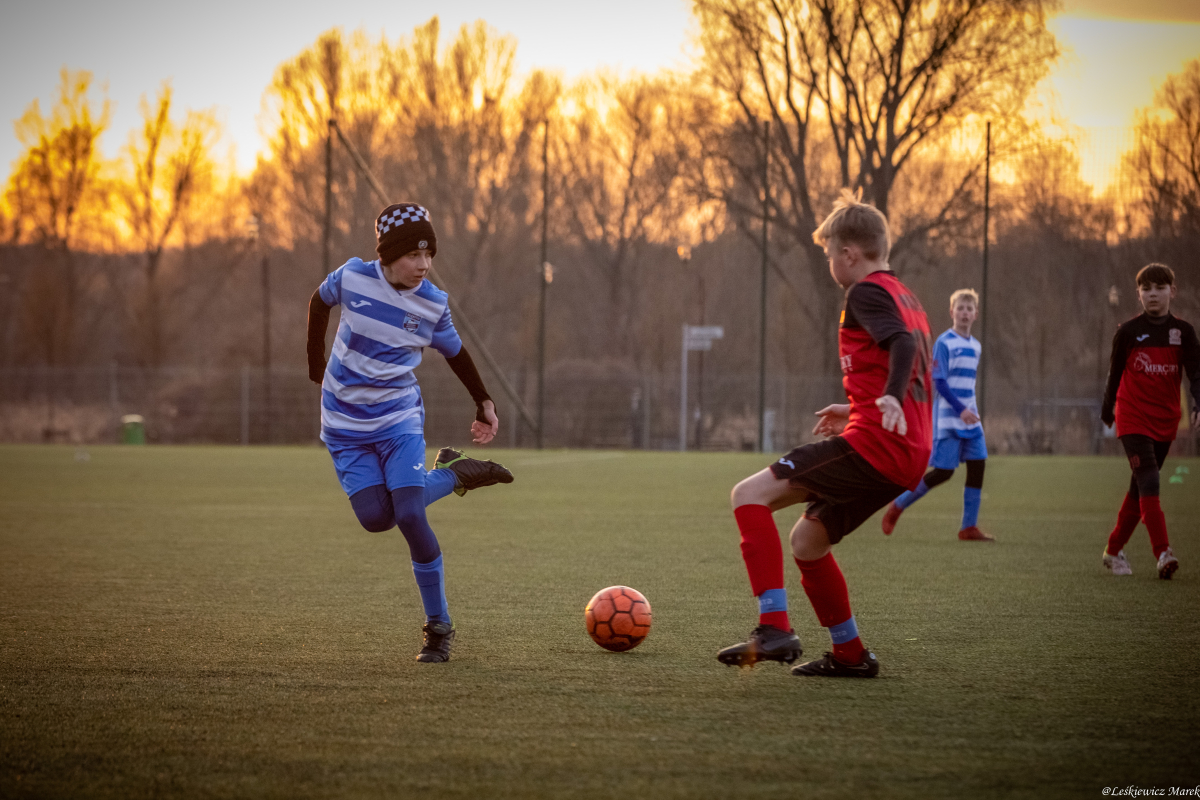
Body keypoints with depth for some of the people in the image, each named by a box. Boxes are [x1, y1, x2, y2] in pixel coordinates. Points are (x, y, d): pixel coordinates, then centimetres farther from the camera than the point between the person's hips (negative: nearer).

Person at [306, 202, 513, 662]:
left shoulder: (433, 304, -8)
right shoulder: (353, 277, -11)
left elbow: (454, 353, 11)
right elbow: (320, 302, 11)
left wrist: (483, 403, 17)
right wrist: (316, 364, 15)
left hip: (398, 420, -1)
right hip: (346, 426, 1)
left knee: (410, 515, -18)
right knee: (375, 517, -14)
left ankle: (439, 626, -5)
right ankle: (453, 475, 15)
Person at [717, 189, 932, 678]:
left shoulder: (866, 292, -4)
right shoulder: (906, 298, 24)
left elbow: (903, 344, -22)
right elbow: (919, 370, 29)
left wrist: (891, 399, -39)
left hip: (872, 445, -10)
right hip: (908, 456, 10)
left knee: (749, 494, -12)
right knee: (807, 541, 21)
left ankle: (774, 628, -23)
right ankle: (849, 655, 22)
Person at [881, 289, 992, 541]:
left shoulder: (975, 346, 13)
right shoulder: (944, 342, -9)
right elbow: (939, 381, -14)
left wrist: (972, 410, 18)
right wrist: (960, 410, -21)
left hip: (970, 419, 7)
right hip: (947, 419, -7)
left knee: (977, 465, -2)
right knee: (943, 471, -8)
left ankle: (969, 527, 2)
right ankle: (898, 506, 10)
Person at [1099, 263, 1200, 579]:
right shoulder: (1128, 331, -2)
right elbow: (1115, 374, 8)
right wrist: (1107, 412, 15)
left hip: (1165, 422, 3)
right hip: (1133, 419, -3)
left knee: (1139, 489, 11)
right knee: (1148, 483, -18)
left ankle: (1114, 550, 25)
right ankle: (1163, 553, -25)